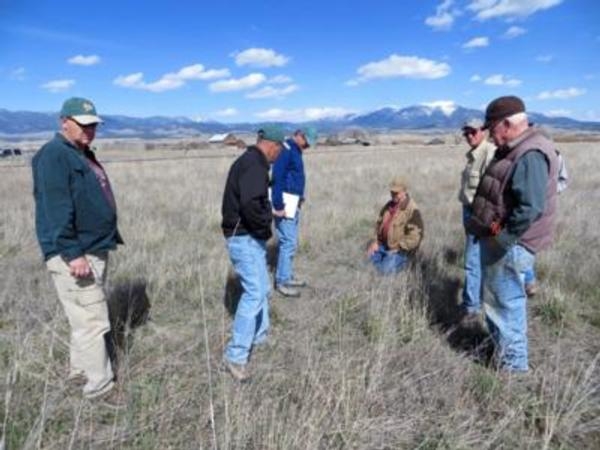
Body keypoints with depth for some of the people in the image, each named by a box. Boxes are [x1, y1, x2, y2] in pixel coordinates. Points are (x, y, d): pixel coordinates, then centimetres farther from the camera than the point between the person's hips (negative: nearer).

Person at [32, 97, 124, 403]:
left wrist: (111, 239, 22)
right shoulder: (54, 155, -13)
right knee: (92, 322, -5)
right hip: (73, 255, -10)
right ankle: (100, 387, 7)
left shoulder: (84, 155, 17)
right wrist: (72, 253, -25)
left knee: (86, 318, 18)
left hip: (95, 250, 10)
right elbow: (57, 210, -21)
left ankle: (78, 371, 33)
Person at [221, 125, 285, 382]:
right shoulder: (254, 165, -18)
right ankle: (235, 355, -7)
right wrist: (266, 223, -15)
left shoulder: (250, 162, 15)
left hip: (249, 237, 11)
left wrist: (267, 213, 8)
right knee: (254, 292, -12)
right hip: (245, 238, -11)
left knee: (262, 288, 21)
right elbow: (250, 205, -32)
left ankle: (259, 336, 37)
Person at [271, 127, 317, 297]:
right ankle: (282, 281, 0)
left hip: (293, 203, 10)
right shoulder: (286, 149, -15)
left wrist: (299, 198, 12)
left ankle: (288, 276, 24)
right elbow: (277, 178, -21)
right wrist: (278, 206, -24)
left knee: (290, 242, 15)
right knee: (289, 242, -8)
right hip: (284, 203, -10)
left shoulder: (295, 151, 16)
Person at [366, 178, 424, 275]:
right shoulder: (389, 205, 4)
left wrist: (397, 249, -20)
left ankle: (401, 260, 7)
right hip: (384, 244, 8)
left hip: (400, 250, -7)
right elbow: (379, 223, 15)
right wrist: (376, 241, 3)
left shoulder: (413, 210, -20)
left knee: (386, 271, -19)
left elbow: (414, 237, -23)